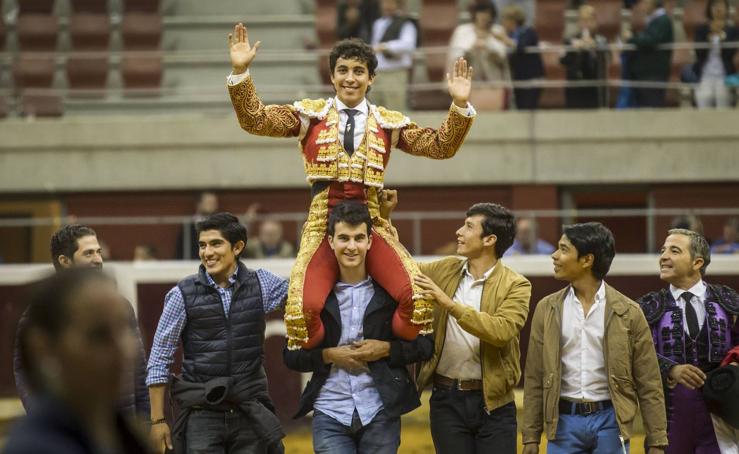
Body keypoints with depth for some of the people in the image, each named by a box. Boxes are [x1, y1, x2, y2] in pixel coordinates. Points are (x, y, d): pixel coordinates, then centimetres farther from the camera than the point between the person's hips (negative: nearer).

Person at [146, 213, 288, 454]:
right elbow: (159, 359, 0)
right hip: (202, 416, -2)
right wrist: (157, 420, -3)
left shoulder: (261, 284, 3)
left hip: (250, 415, 2)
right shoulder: (183, 294, -3)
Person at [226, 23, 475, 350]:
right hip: (323, 225, -1)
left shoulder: (389, 123, 13)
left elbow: (440, 146, 8)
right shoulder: (310, 115, 10)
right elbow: (255, 120, 1)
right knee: (303, 306, -26)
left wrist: (460, 105, -6)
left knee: (418, 296, -23)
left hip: (371, 225, 1)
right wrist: (240, 72, -11)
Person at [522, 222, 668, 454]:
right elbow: (534, 380, 7)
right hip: (564, 421, 2)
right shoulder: (547, 309, 5)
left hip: (609, 420, -2)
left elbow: (649, 384, 0)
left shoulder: (628, 312, -1)